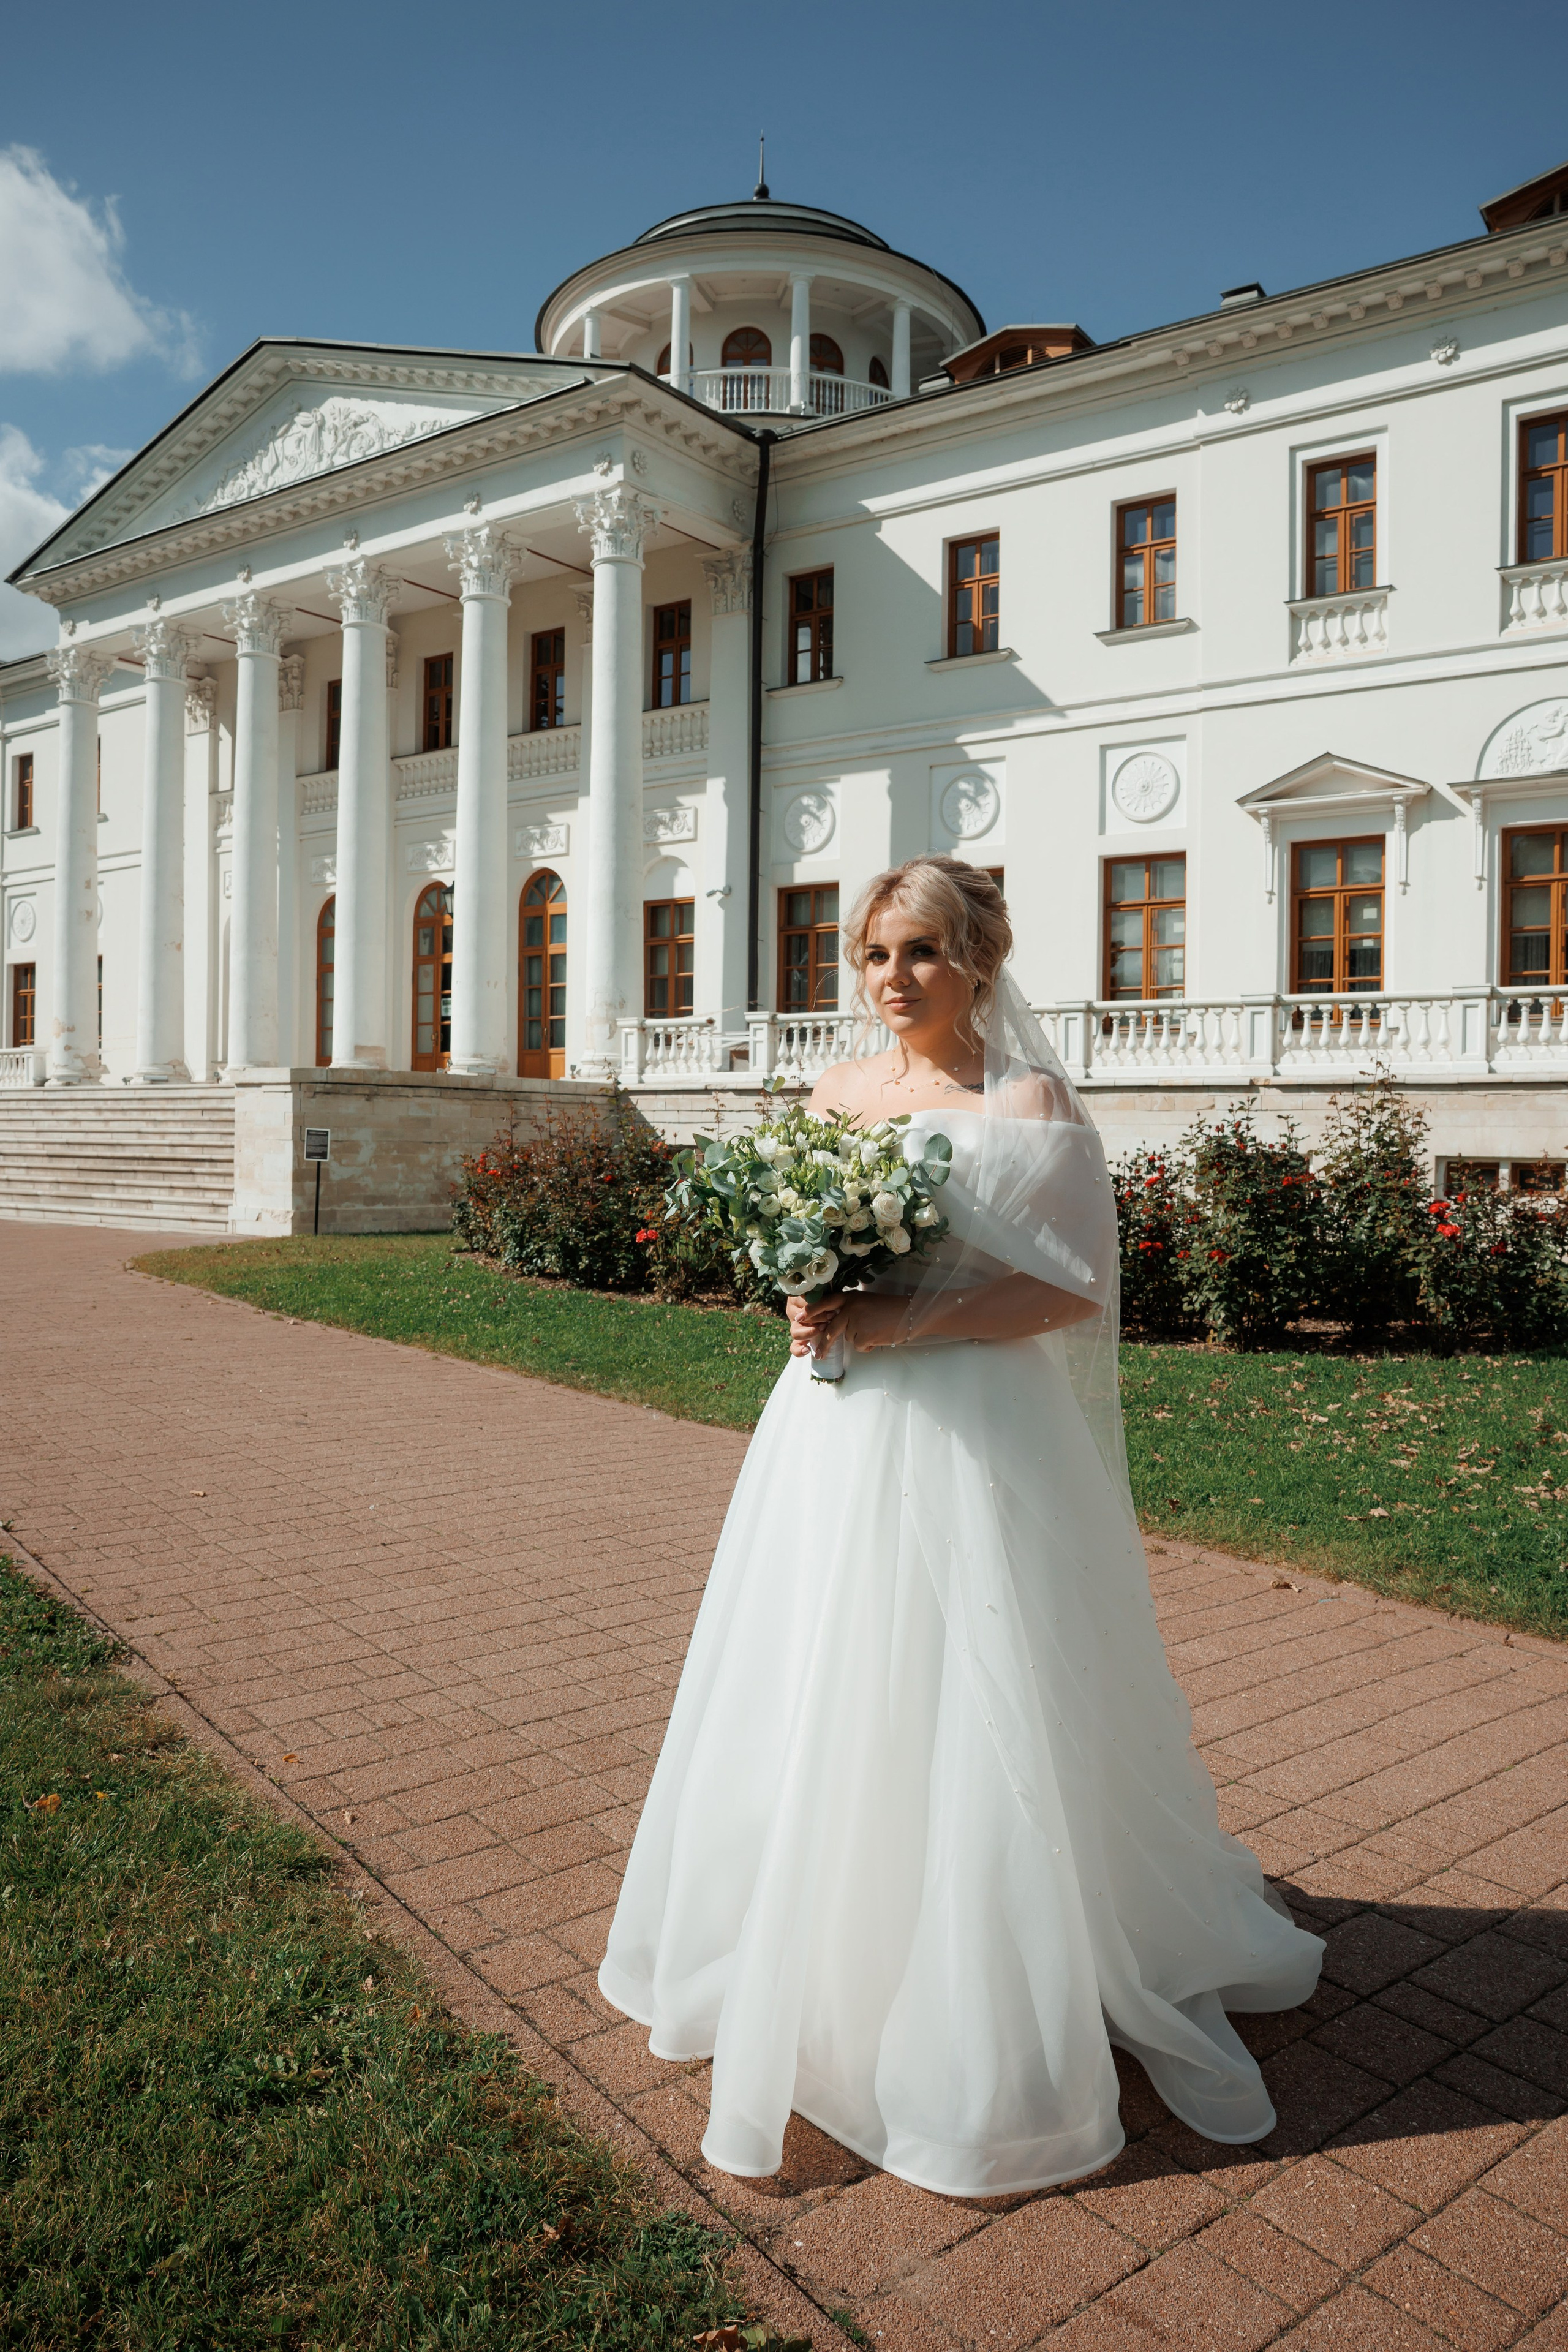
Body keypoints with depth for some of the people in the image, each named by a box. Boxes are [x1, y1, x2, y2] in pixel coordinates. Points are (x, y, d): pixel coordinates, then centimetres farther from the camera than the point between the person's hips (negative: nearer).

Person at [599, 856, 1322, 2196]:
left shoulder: (1028, 1102, -7)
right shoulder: (835, 1094, 10)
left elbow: (1071, 1284, -12)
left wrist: (907, 1321, -20)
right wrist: (806, 1311, -4)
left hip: (970, 1438, -6)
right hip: (836, 1436, 6)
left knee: (964, 1720, 1)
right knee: (824, 1709, 14)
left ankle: (995, 2056, 21)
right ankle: (820, 1972, 37)